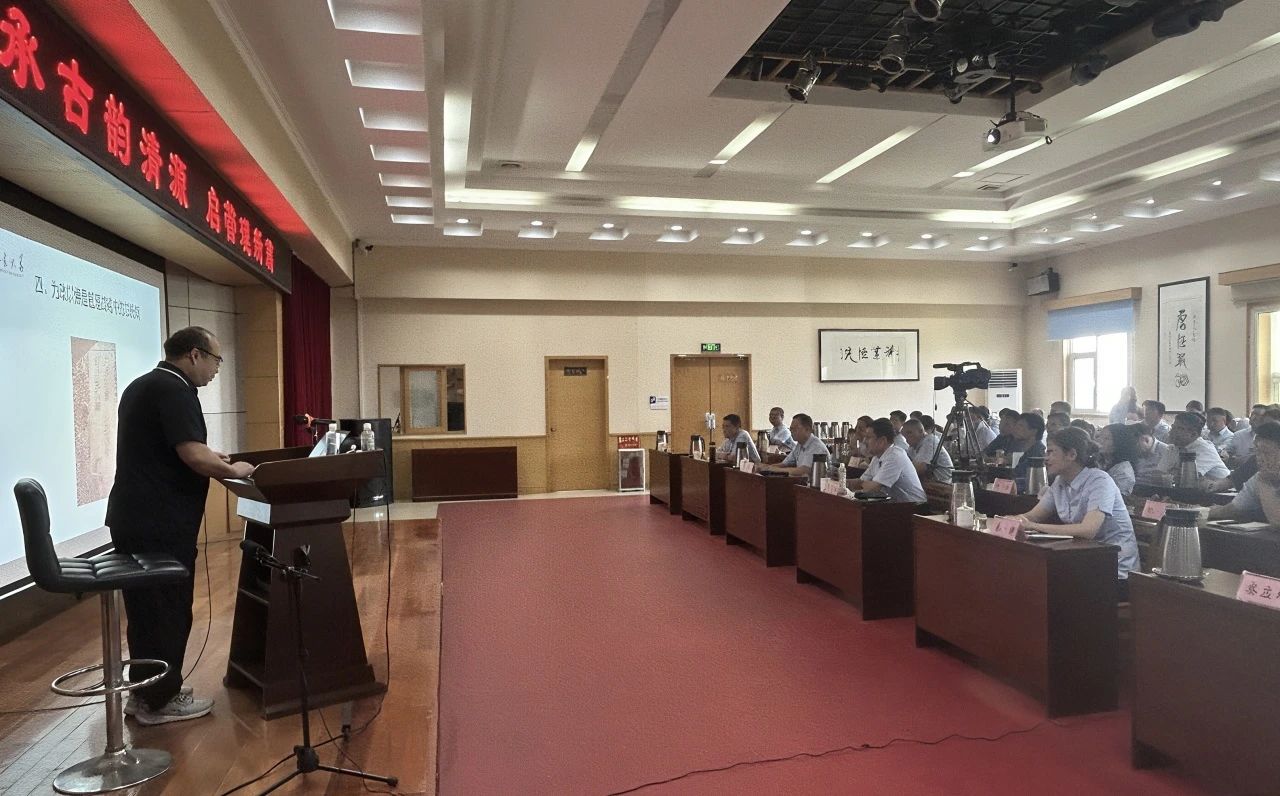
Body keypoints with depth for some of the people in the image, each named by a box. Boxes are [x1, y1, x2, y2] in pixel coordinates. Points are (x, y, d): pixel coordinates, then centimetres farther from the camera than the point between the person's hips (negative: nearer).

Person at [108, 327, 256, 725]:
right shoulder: (173, 390, -17)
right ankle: (160, 700, 14)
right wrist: (233, 470, -9)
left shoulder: (145, 384, 16)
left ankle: (145, 691, 30)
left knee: (147, 608, 18)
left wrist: (211, 457, 19)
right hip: (159, 523, -10)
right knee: (167, 610, 2)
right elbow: (193, 455, -25)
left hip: (135, 517, 10)